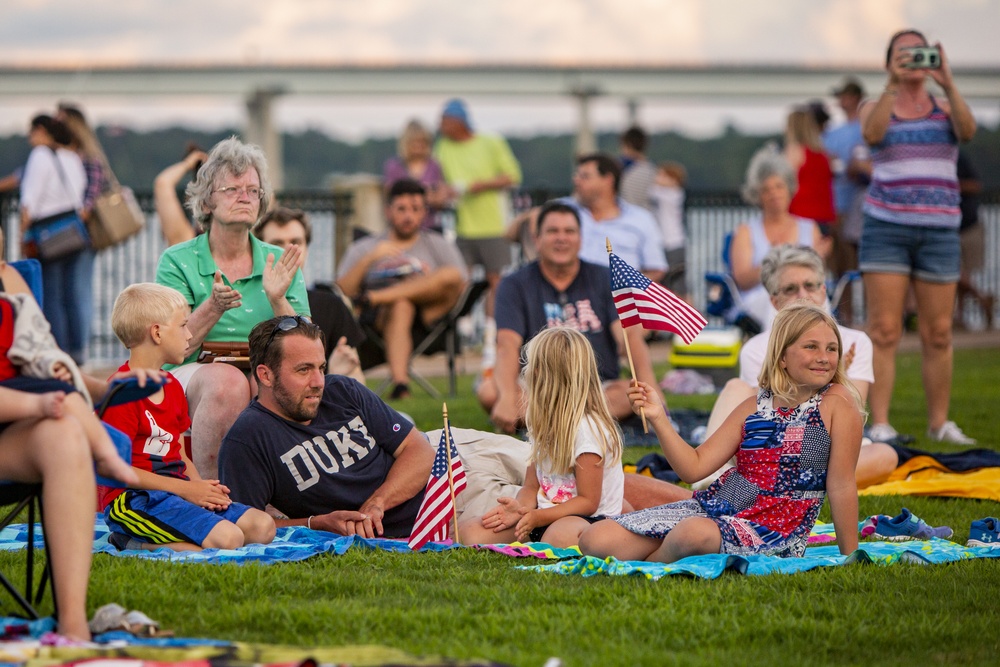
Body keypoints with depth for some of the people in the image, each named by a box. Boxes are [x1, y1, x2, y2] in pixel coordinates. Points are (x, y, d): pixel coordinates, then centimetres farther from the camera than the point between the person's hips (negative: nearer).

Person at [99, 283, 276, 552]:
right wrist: (185, 489, -17)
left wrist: (202, 487, -2)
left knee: (262, 527, -4)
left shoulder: (172, 386, 19)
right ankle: (132, 543, -14)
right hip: (132, 499, -10)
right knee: (228, 538, -27)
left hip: (178, 488, 10)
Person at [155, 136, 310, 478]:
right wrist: (213, 308, -21)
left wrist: (277, 301, -14)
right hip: (192, 377, -2)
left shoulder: (279, 264, 13)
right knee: (227, 380, -37)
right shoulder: (177, 261, 6)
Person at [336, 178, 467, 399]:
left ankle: (374, 297, -33)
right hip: (379, 317, -1)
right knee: (401, 305, -39)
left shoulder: (439, 246, 26)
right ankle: (400, 383, -56)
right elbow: (342, 291, 7)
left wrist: (432, 282, -8)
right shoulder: (363, 249, 23)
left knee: (451, 275, -28)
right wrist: (369, 259, -6)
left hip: (429, 316, 1)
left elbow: (460, 285, 11)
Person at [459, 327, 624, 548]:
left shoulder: (587, 428, -12)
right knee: (470, 532, -14)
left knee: (560, 536, -45)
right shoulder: (543, 425, 15)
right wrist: (519, 507, -10)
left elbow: (588, 501, -14)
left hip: (590, 519, -9)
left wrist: (538, 517, -23)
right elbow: (532, 487, 14)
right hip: (546, 515, 9)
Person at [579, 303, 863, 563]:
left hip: (773, 529, -5)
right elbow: (694, 467, 6)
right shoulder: (755, 407, 10)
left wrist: (850, 556, -8)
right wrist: (658, 417, -6)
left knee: (695, 533, -40)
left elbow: (841, 486, -6)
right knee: (595, 540, -10)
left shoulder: (837, 401, -4)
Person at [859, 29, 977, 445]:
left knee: (938, 334, 4)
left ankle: (939, 423, 14)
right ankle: (880, 424, -8)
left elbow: (968, 130, -12)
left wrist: (948, 84, -24)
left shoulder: (944, 108, 10)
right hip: (886, 228, -2)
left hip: (939, 231, 2)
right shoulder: (877, 108, 8)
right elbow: (871, 133, -16)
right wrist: (893, 85, -27)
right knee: (884, 332, -8)